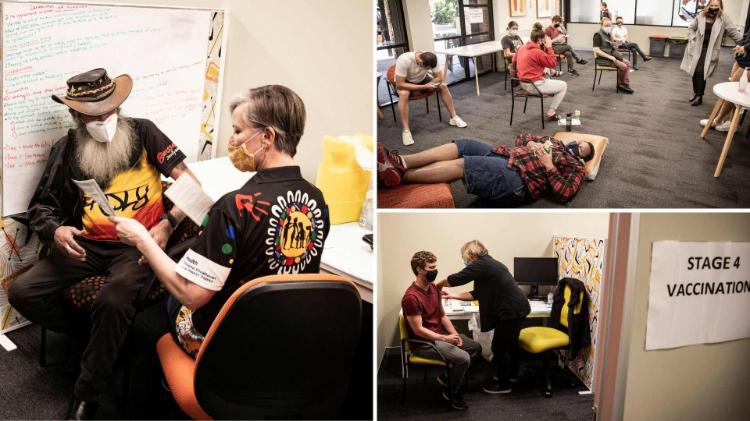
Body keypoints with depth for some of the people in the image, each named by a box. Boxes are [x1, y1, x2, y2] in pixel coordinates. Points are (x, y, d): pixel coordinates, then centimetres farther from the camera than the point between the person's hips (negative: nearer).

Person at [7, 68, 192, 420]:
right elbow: (40, 207, 12)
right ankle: (90, 336, 12)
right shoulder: (66, 150, 7)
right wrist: (54, 231, -12)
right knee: (22, 292, -14)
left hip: (137, 245, -4)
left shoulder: (143, 133, -3)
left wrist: (167, 224, -23)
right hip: (87, 244, 5)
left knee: (113, 299, -33)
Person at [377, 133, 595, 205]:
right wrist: (532, 144, 10)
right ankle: (400, 162, -31)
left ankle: (398, 176, -34)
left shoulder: (575, 166, 12)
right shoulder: (555, 142, 33)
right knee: (463, 145, -17)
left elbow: (564, 194, -6)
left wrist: (549, 166, -10)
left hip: (517, 181, -7)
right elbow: (522, 138, 32)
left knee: (462, 164, -28)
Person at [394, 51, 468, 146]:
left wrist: (427, 85, -33)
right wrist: (424, 87, -38)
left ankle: (454, 117, -5)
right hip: (405, 83, -4)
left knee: (443, 86, -17)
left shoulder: (430, 60, -24)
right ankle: (406, 131, -35)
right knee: (403, 93, -37)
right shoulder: (403, 60, -37)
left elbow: (439, 77, -15)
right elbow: (400, 84, -36)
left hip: (422, 79, 4)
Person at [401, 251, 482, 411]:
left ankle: (447, 376, 18)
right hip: (423, 343, -9)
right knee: (463, 358, -22)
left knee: (476, 347, 8)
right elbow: (418, 330, -24)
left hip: (440, 335, 9)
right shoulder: (411, 297, -26)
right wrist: (446, 339, -23)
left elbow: (442, 315, 11)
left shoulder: (433, 288, 3)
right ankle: (452, 393, 2)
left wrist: (454, 334, -4)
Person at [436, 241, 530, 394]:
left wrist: (439, 283, 5)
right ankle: (511, 374, 44)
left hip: (511, 311, -10)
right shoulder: (490, 264, 16)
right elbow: (477, 294, 16)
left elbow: (457, 279, -13)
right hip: (518, 307, 10)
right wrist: (453, 295, 15)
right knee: (510, 343, 26)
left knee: (499, 347, 3)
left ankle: (503, 384, 17)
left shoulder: (481, 265, -14)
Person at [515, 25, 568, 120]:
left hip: (523, 83, 9)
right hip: (534, 85, -9)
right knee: (563, 85, 7)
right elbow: (553, 63, -13)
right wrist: (549, 48, -8)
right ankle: (551, 113, 7)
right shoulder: (538, 52, -21)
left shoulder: (521, 48, 2)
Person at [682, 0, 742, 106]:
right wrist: (692, 40, -1)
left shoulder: (723, 19, -5)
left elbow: (734, 32, -4)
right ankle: (696, 93, 25)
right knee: (694, 71, 6)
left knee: (701, 72, -10)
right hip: (697, 49, 3)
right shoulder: (701, 16, 0)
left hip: (710, 51, -3)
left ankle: (699, 96, 3)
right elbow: (691, 28, 14)